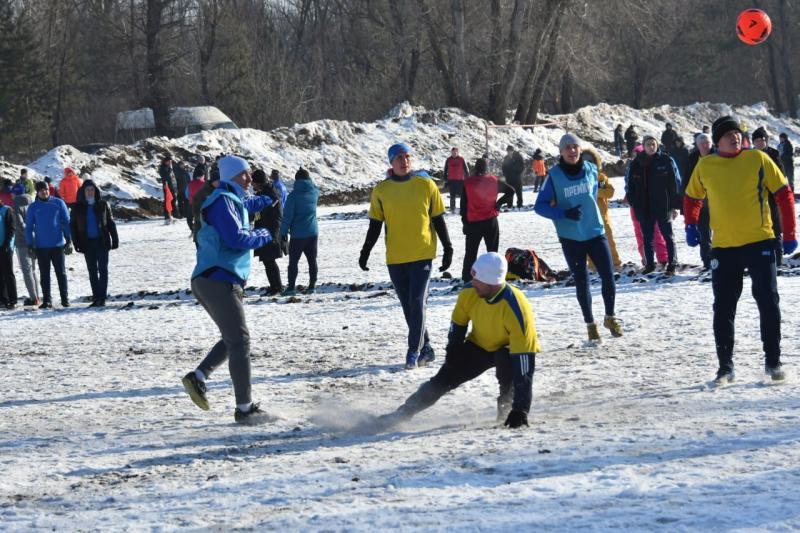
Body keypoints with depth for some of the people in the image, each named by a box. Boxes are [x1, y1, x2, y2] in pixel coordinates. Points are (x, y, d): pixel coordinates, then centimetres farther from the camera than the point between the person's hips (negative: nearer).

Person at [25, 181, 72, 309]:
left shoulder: (58, 203, 1)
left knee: (61, 273, 3)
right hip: (41, 246, 1)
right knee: (44, 274, 4)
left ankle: (65, 298, 8)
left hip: (58, 245, -1)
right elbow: (29, 227, 6)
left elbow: (66, 222, 2)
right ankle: (46, 300, 8)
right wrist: (30, 245, -1)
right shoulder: (33, 207, 4)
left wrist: (69, 241, -4)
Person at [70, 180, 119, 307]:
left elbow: (110, 222, 4)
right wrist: (76, 243, -3)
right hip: (87, 243, 2)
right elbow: (73, 225, 5)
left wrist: (115, 240, 0)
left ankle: (102, 297, -6)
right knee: (92, 271, 5)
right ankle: (96, 297, 10)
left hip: (102, 241, -2)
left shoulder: (102, 204, 1)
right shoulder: (78, 207, 2)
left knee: (102, 269, -5)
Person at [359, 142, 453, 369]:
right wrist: (365, 252, 5)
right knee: (408, 307, 7)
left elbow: (438, 220, 5)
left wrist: (448, 249, 4)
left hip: (422, 254, -3)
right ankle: (425, 349, 18)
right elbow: (375, 225, 10)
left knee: (417, 303, -11)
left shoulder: (426, 185, 0)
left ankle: (414, 351, -6)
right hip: (395, 257, 3)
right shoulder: (381, 190, 4)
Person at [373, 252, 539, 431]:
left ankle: (508, 406, -11)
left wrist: (520, 410, -42)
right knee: (443, 379, -5)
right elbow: (458, 324, 0)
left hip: (509, 349, -4)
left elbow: (523, 363, -40)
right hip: (479, 345, 4)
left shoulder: (517, 310, -39)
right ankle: (403, 413, 8)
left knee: (506, 359, -36)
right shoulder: (469, 293, -25)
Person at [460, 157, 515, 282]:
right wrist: (498, 204, 5)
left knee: (470, 253, 9)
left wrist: (465, 223, 5)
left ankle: (467, 279, 7)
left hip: (473, 223, 0)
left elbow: (463, 205, -1)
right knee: (492, 251, 8)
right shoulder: (493, 181, -1)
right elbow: (510, 191, 2)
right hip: (490, 221, 0)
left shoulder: (467, 183, -4)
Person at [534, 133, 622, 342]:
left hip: (595, 232, 2)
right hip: (571, 238, -2)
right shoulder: (555, 176, -9)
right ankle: (590, 324, 20)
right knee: (582, 282, 6)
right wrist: (565, 213, -20)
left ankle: (610, 317, 19)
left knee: (608, 276, -2)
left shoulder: (590, 170, 0)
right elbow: (540, 206, -9)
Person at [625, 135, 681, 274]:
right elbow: (629, 184, 11)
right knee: (647, 237, 10)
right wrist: (634, 203, 3)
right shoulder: (636, 164, 4)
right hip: (644, 209, 3)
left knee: (668, 235, 5)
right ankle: (649, 264, 19)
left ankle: (672, 263, 12)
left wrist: (674, 205, -6)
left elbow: (675, 184, -3)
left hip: (663, 207, -3)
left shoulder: (666, 161, -4)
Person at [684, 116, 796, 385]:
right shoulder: (705, 166, 2)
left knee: (768, 302, -1)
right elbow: (692, 198, 19)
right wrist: (691, 225, 2)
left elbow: (784, 194, 0)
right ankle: (725, 366, 13)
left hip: (759, 242, -2)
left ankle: (773, 361, 10)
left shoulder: (757, 159, -4)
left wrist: (789, 234, -3)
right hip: (723, 248, 2)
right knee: (723, 309, 3)